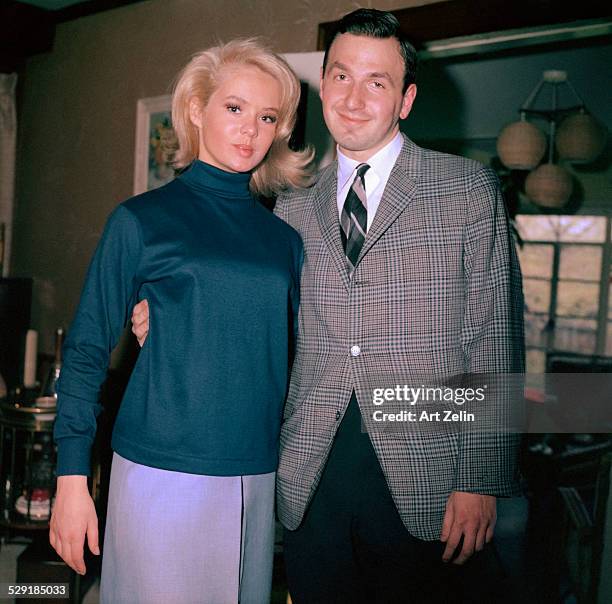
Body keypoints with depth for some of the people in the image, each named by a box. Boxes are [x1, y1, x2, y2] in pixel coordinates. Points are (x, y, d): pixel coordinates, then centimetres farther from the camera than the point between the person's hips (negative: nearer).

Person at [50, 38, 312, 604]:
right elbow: (87, 350, -2)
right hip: (162, 473, -3)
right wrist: (72, 478, -7)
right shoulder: (141, 219, -2)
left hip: (259, 478, 4)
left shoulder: (284, 239, 8)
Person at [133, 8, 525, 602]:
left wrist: (481, 482, -9)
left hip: (424, 483, -3)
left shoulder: (469, 190, 0)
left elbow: (494, 342, -4)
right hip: (309, 478, 3)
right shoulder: (294, 208, 10)